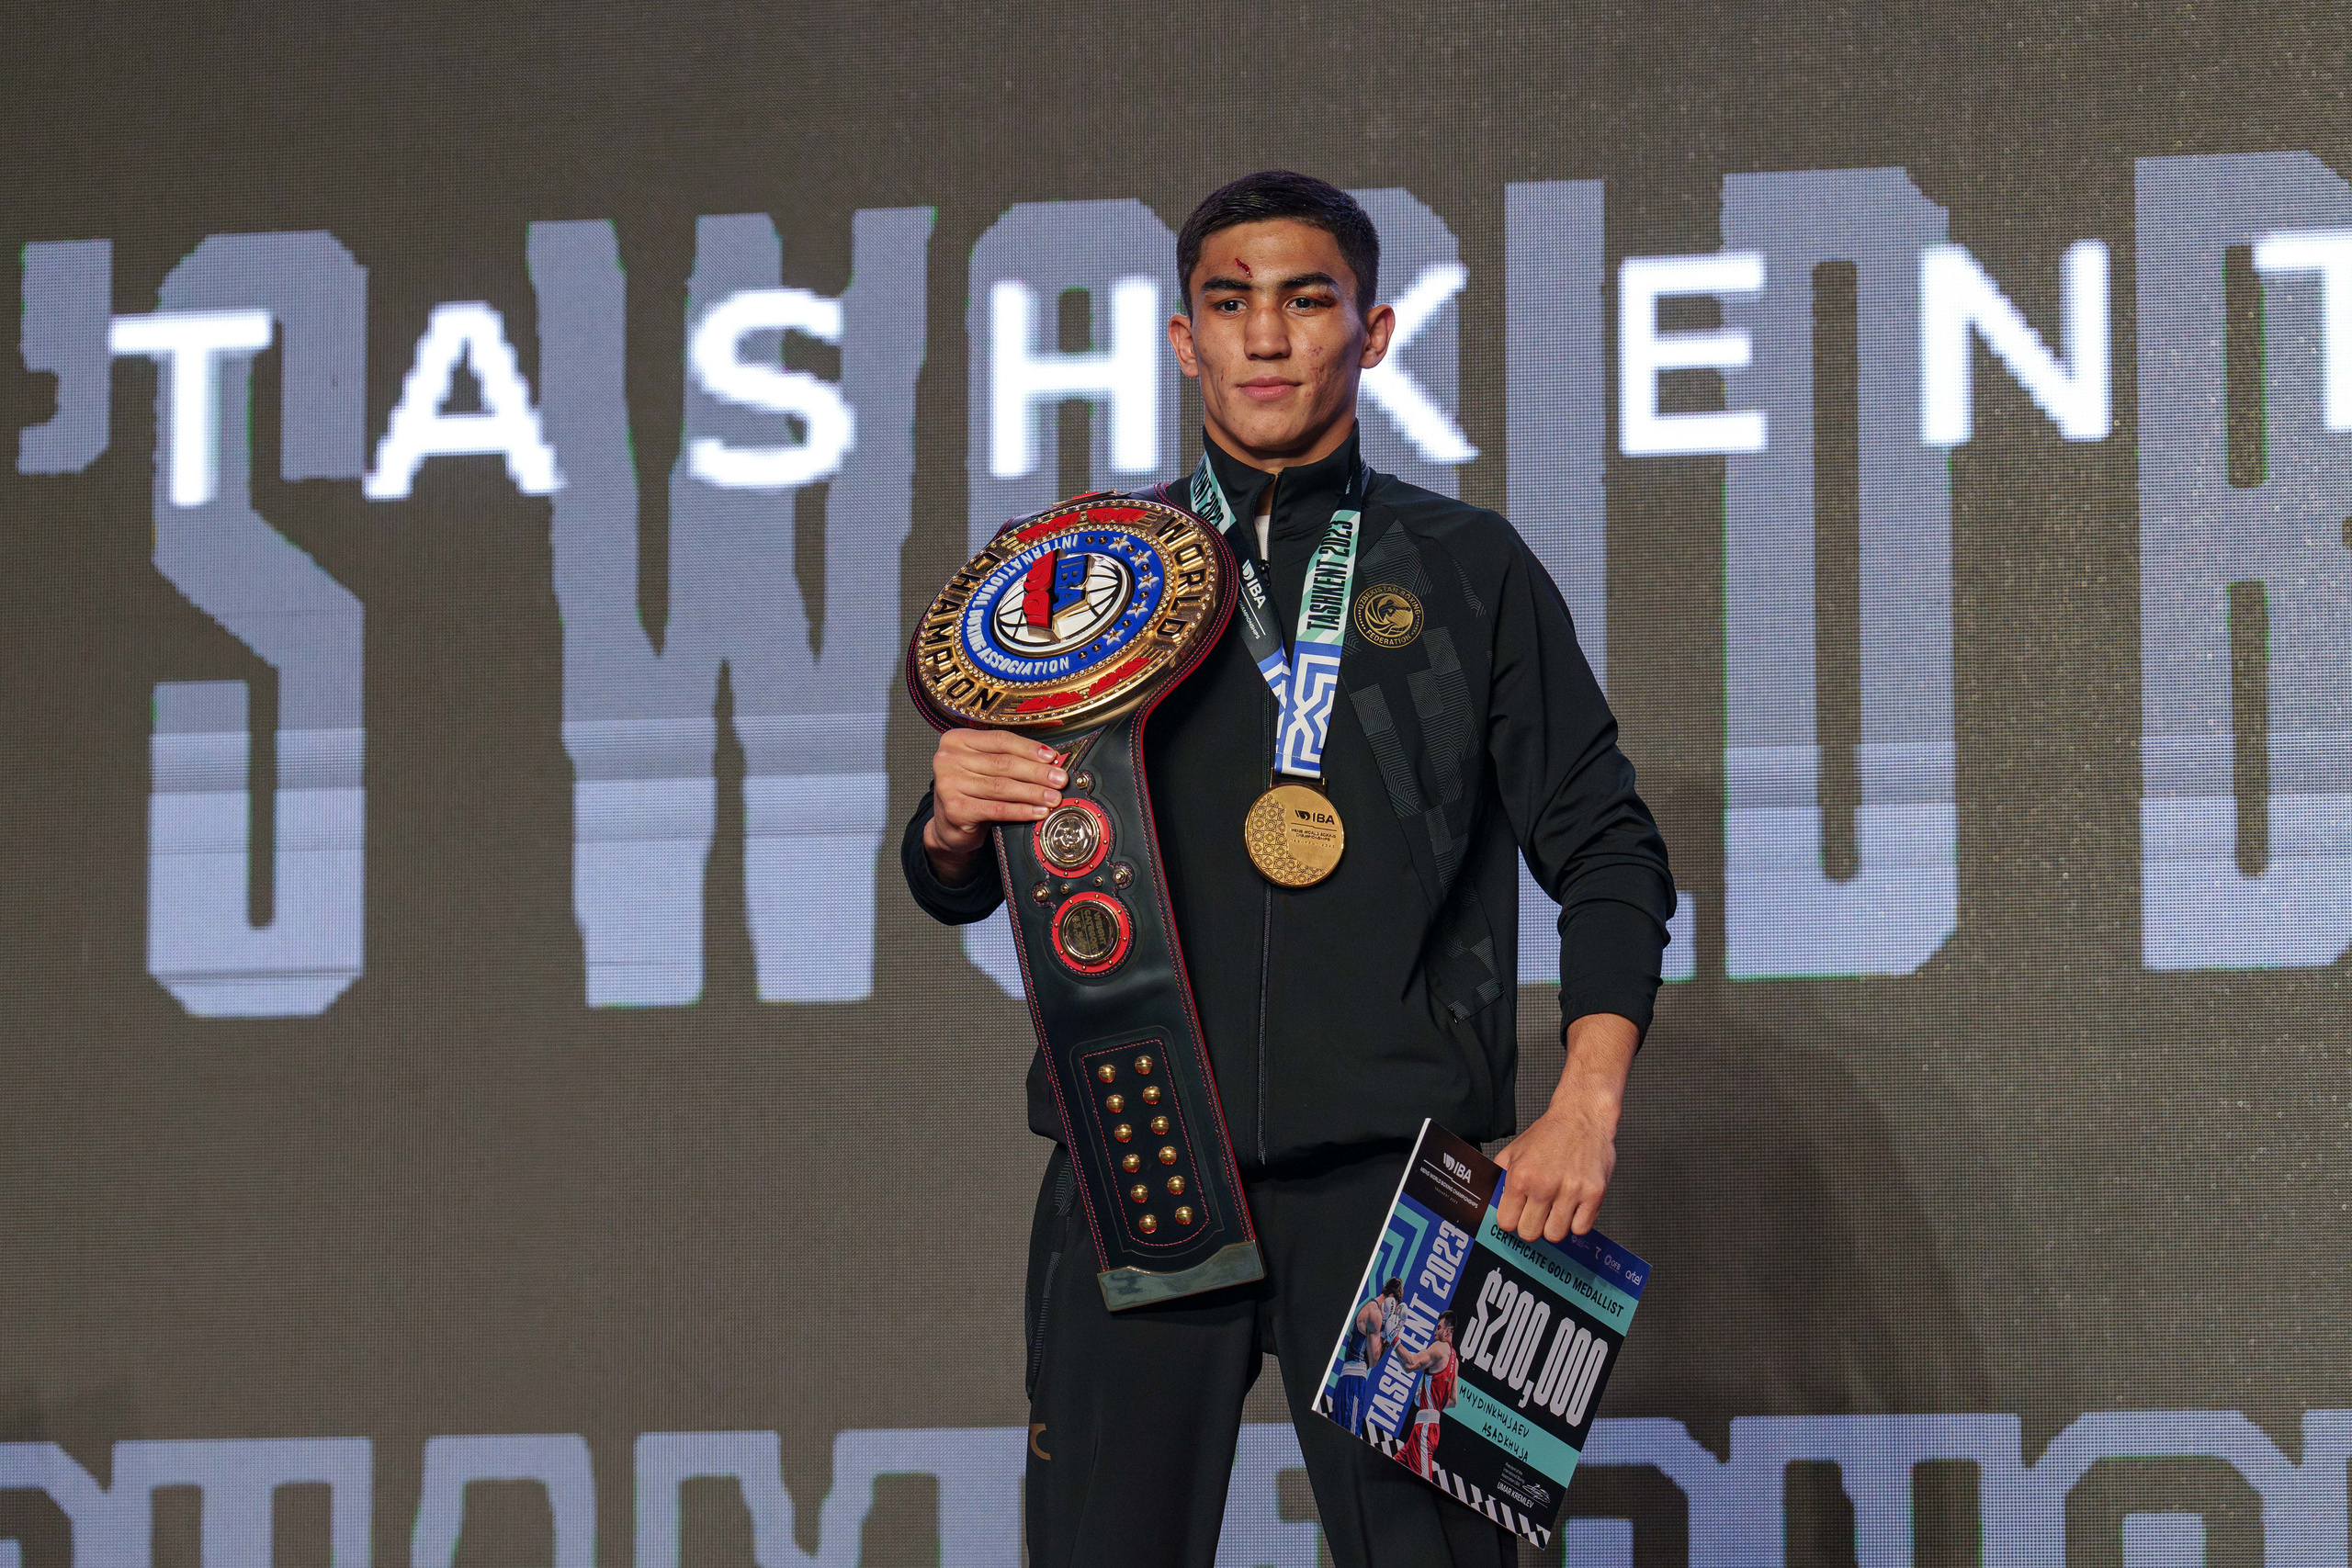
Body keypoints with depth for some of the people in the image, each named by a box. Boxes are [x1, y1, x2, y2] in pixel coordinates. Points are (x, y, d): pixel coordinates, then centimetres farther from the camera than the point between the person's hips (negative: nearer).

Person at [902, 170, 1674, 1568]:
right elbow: (960, 894, 18)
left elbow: (1606, 850, 9)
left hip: (1390, 1174, -1)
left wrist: (1588, 1105, -5)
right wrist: (954, 824, -7)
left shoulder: (1469, 572, 11)